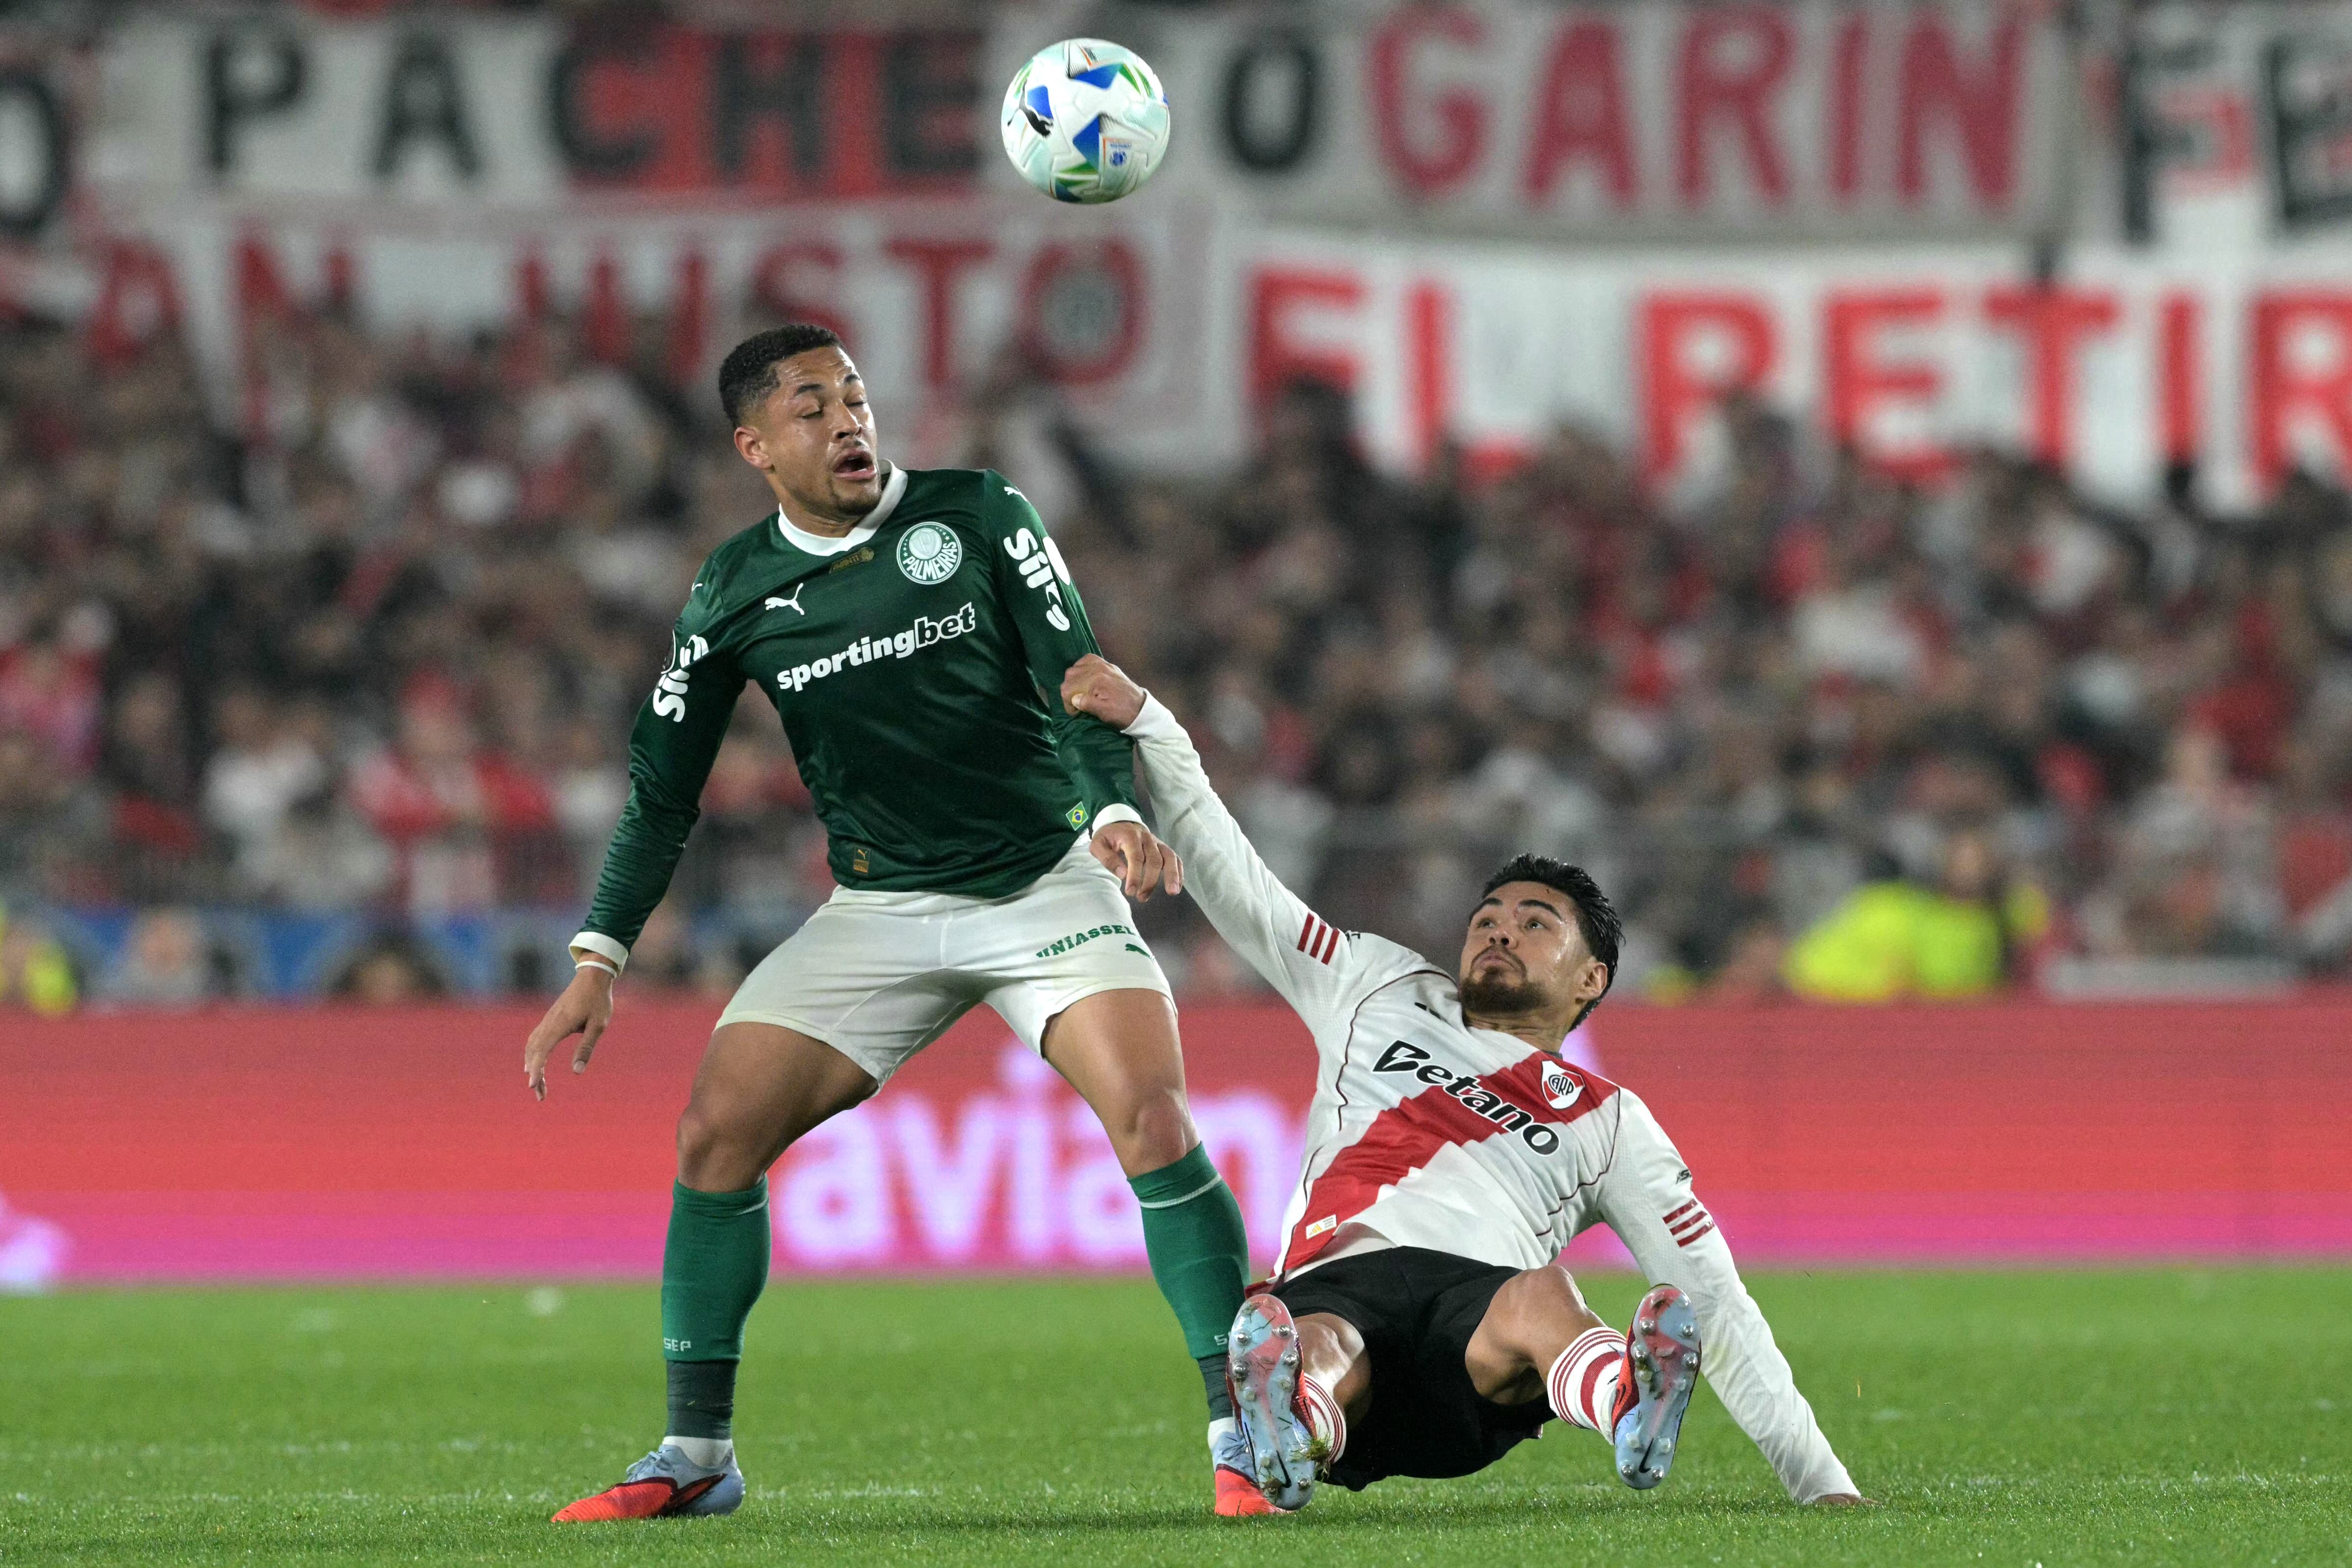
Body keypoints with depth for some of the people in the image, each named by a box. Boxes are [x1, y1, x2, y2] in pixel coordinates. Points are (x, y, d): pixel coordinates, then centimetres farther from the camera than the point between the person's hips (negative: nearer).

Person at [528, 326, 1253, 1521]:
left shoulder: (978, 517, -4)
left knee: (1149, 1113, -24)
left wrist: (1116, 810, -28)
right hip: (878, 912, 3)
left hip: (1048, 883, -3)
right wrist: (599, 956, -3)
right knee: (716, 1131, -11)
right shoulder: (737, 592, 2)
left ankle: (1247, 1432, -16)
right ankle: (695, 1456, 1)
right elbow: (663, 787, 6)